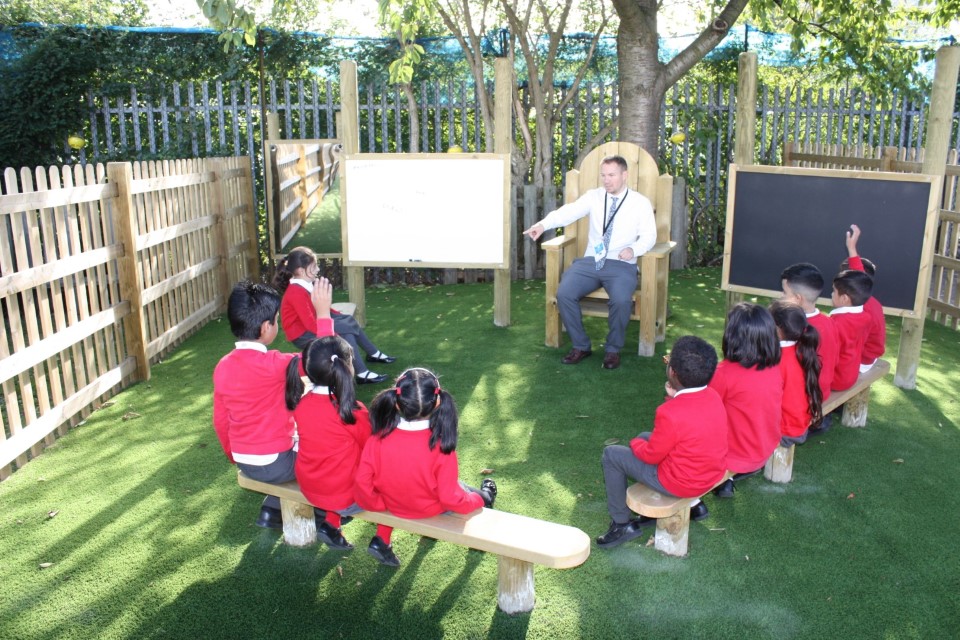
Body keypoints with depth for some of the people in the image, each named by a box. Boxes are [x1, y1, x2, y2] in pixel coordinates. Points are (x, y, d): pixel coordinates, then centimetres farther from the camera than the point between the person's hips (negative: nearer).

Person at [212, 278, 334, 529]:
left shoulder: (222, 366, -5)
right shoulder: (272, 365, -27)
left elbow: (220, 421, 5)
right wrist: (323, 313, -16)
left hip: (244, 462, 7)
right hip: (274, 464, -7)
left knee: (298, 445, 30)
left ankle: (271, 511, 30)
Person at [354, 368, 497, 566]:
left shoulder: (378, 439, -26)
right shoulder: (441, 447, -32)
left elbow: (362, 482, -18)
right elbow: (450, 499, -25)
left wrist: (377, 504, 3)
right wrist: (477, 501, -5)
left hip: (393, 506, 2)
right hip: (431, 510, -2)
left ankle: (381, 541, 31)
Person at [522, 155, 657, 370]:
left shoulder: (641, 203, 4)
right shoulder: (593, 196, 8)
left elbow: (649, 236, -1)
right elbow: (569, 211, -8)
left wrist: (633, 250, -23)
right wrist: (543, 224, -26)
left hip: (621, 265, -2)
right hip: (590, 261, 3)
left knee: (621, 300, -32)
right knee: (564, 294, -21)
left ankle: (613, 350, -5)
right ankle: (580, 346, 0)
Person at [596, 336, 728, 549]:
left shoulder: (670, 413, -31)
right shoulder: (713, 397, -8)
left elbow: (651, 456, -16)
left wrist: (635, 444, 4)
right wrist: (675, 398, -6)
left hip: (679, 483, -8)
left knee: (611, 455, 3)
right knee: (647, 436, 27)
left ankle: (621, 523, 14)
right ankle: (693, 503, 30)